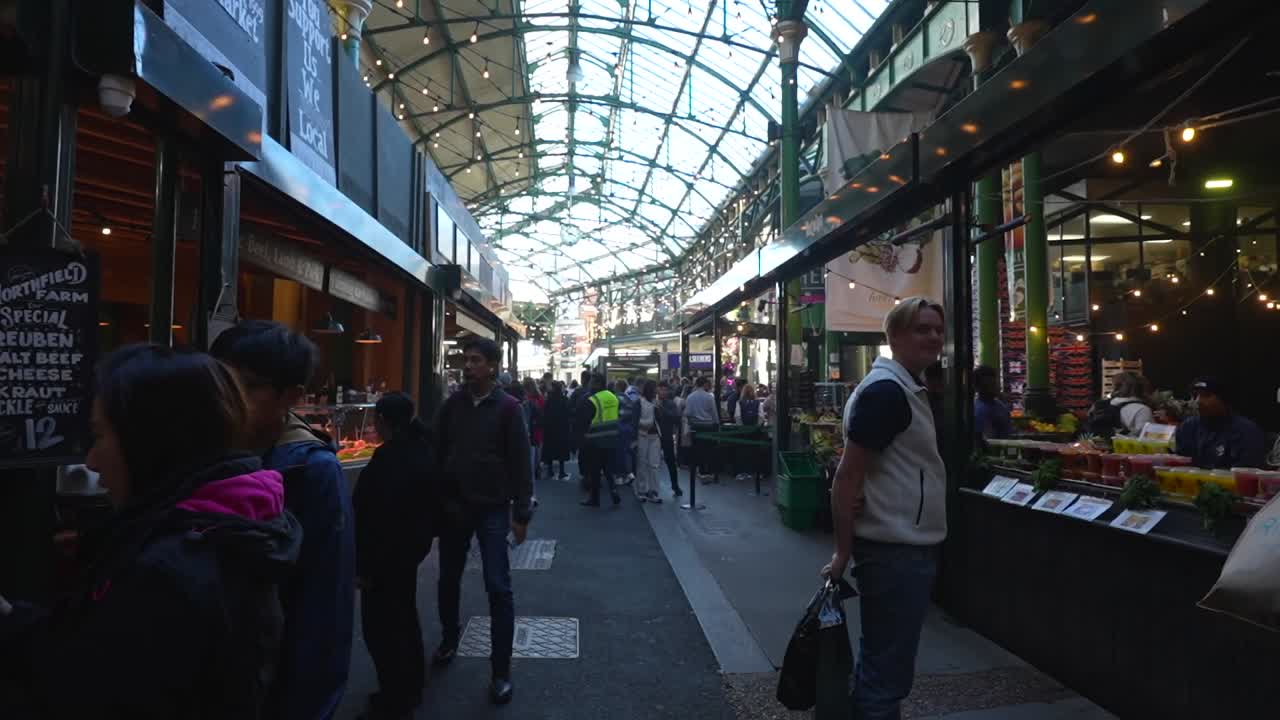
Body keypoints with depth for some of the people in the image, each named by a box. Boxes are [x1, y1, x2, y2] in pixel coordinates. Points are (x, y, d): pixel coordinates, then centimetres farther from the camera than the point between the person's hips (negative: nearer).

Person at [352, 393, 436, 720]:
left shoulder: (389, 459, -26)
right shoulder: (420, 448, 3)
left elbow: (377, 517, -25)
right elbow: (431, 500, 12)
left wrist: (364, 566, -18)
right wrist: (427, 535, 22)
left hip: (388, 554, -10)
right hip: (412, 545, 10)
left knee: (381, 626, 3)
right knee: (404, 616, 21)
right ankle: (411, 687, 35)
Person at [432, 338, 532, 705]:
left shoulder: (507, 407, -8)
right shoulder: (451, 405, 3)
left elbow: (520, 462, -8)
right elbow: (437, 454, 8)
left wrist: (521, 513, -9)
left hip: (492, 509, -4)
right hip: (452, 506, 4)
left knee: (498, 588, -2)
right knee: (449, 580, 18)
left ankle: (501, 670, 10)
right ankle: (449, 639, 43)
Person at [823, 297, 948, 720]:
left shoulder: (906, 389, 13)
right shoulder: (886, 390, -19)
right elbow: (848, 474, -21)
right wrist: (842, 552, -19)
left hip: (905, 546, 10)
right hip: (894, 551, -10)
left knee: (879, 660, 20)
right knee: (888, 670, 1)